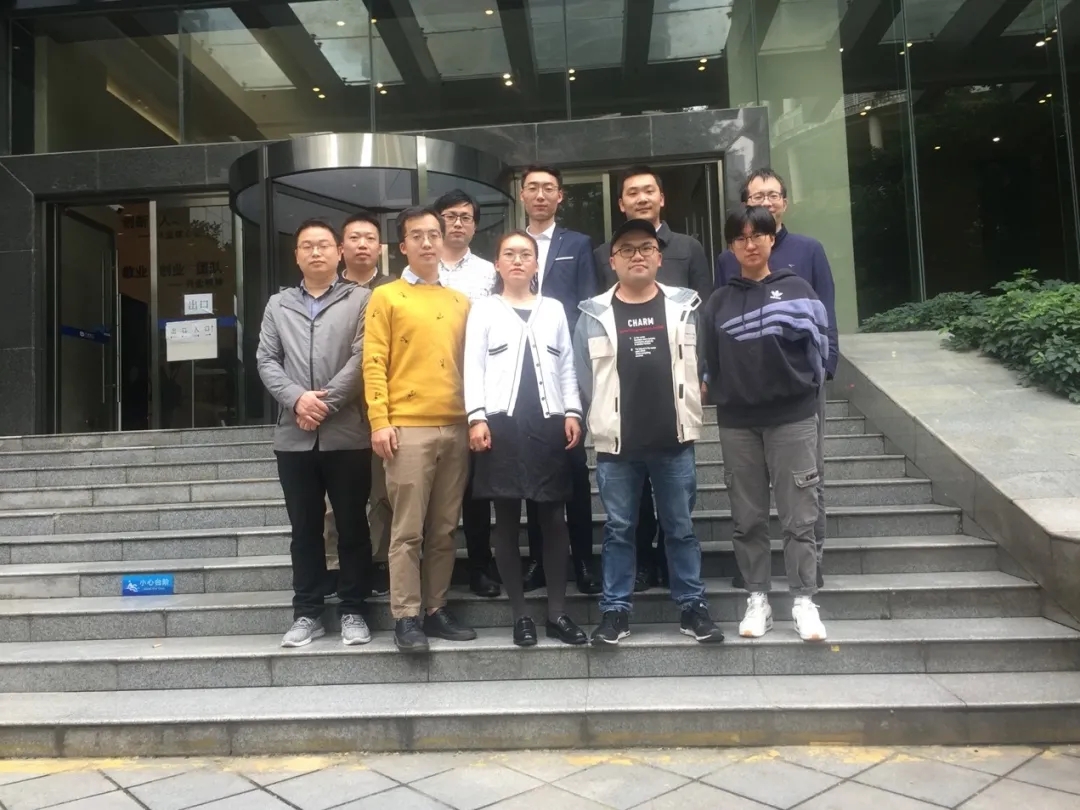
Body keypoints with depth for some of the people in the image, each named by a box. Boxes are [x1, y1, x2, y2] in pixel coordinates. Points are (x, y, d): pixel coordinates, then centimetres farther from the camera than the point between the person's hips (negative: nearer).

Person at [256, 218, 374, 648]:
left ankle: (352, 611, 16)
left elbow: (362, 358, -7)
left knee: (352, 525, 4)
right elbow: (266, 360, 7)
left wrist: (326, 403, -12)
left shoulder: (361, 299, 3)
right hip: (294, 435, 3)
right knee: (304, 527, 9)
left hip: (347, 434, -3)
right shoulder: (278, 304, 15)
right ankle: (307, 613, 19)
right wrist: (297, 398, -10)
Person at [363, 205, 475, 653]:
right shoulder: (386, 297, 3)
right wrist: (379, 421, -11)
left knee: (444, 529, 9)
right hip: (408, 428, -4)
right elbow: (374, 364, -3)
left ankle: (437, 609, 19)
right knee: (407, 530, -1)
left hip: (455, 427, 4)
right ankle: (406, 617, 8)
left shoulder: (460, 302, 16)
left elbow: (468, 363, 16)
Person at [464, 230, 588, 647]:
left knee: (553, 518, 3)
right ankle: (520, 614, 11)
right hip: (502, 423, -2)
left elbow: (567, 366, 13)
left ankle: (558, 612, 11)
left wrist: (572, 413, 2)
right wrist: (477, 417, -10)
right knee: (507, 519, 2)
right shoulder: (483, 309, 8)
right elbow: (473, 366, 1)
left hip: (548, 423, 2)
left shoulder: (554, 309, 16)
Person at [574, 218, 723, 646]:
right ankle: (615, 610, 18)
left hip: (675, 440, 1)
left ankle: (693, 606, 21)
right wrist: (604, 421, 5)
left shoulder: (684, 306, 5)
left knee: (681, 527, 10)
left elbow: (702, 365, 8)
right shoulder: (594, 314, 2)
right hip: (616, 443, 0)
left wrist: (689, 411, 4)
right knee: (618, 529, 8)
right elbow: (584, 378, 4)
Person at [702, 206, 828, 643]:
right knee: (748, 518, 7)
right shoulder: (719, 301, 9)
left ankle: (804, 600, 11)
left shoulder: (797, 289, 3)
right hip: (737, 422, 2)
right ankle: (757, 599, 18)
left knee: (799, 515, 1)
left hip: (792, 416, -2)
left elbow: (820, 343, -2)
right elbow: (710, 360, 6)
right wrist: (725, 396, -3)